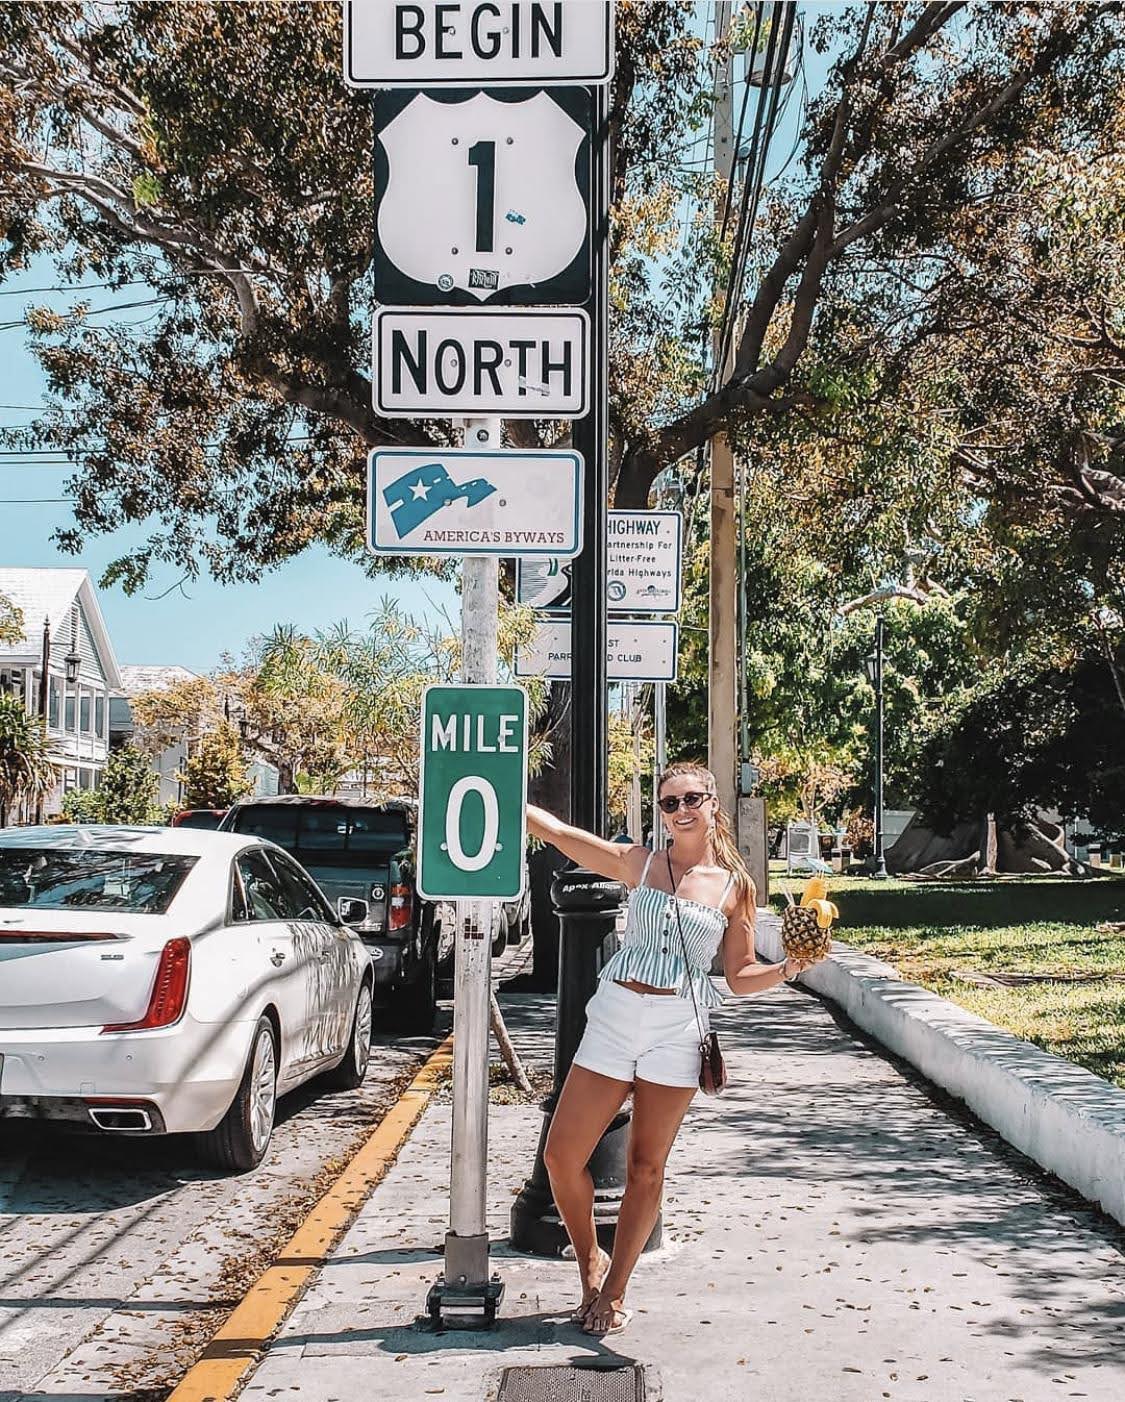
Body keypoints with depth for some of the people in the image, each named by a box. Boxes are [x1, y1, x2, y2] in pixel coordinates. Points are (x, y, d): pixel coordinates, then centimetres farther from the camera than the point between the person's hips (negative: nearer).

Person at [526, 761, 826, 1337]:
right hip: (615, 1015, 1)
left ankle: (614, 1291, 20)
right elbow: (556, 831, 3)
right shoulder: (638, 863, 5)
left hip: (678, 1029, -1)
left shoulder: (735, 887, 4)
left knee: (646, 1169, 5)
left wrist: (790, 966, -9)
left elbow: (741, 977, 9)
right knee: (562, 1157, -2)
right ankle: (590, 1259, 24)